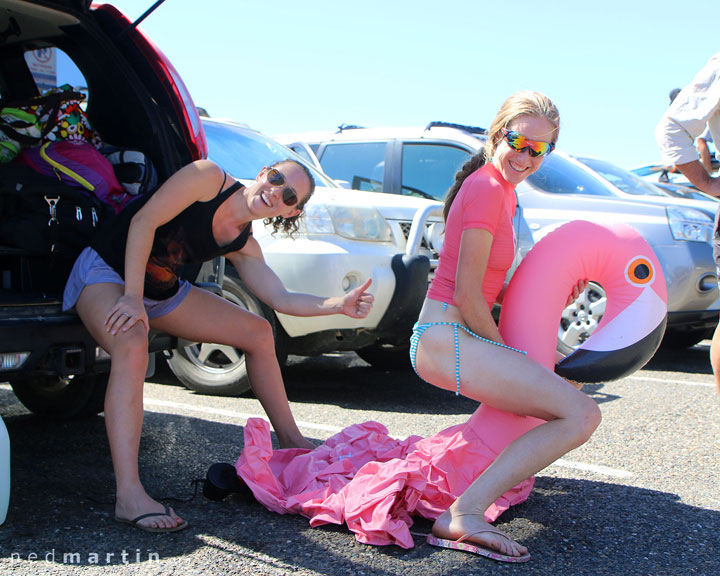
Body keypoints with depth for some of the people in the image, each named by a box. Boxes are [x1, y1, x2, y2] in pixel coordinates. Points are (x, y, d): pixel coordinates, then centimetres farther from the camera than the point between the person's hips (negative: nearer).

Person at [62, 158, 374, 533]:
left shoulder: (243, 246, 0)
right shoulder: (209, 178, -18)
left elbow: (282, 299, -3)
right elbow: (144, 221, -23)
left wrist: (339, 305, -18)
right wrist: (132, 297, -30)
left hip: (162, 292, 8)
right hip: (107, 272, -8)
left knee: (257, 332, 7)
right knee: (133, 346, -39)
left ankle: (290, 441, 20)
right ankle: (129, 497, -43)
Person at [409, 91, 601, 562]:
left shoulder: (502, 190, 16)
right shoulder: (487, 187, -14)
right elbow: (467, 295, -18)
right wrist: (505, 350, -6)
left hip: (455, 335, 10)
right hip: (445, 338, -10)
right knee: (581, 416, -21)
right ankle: (464, 515, -24)